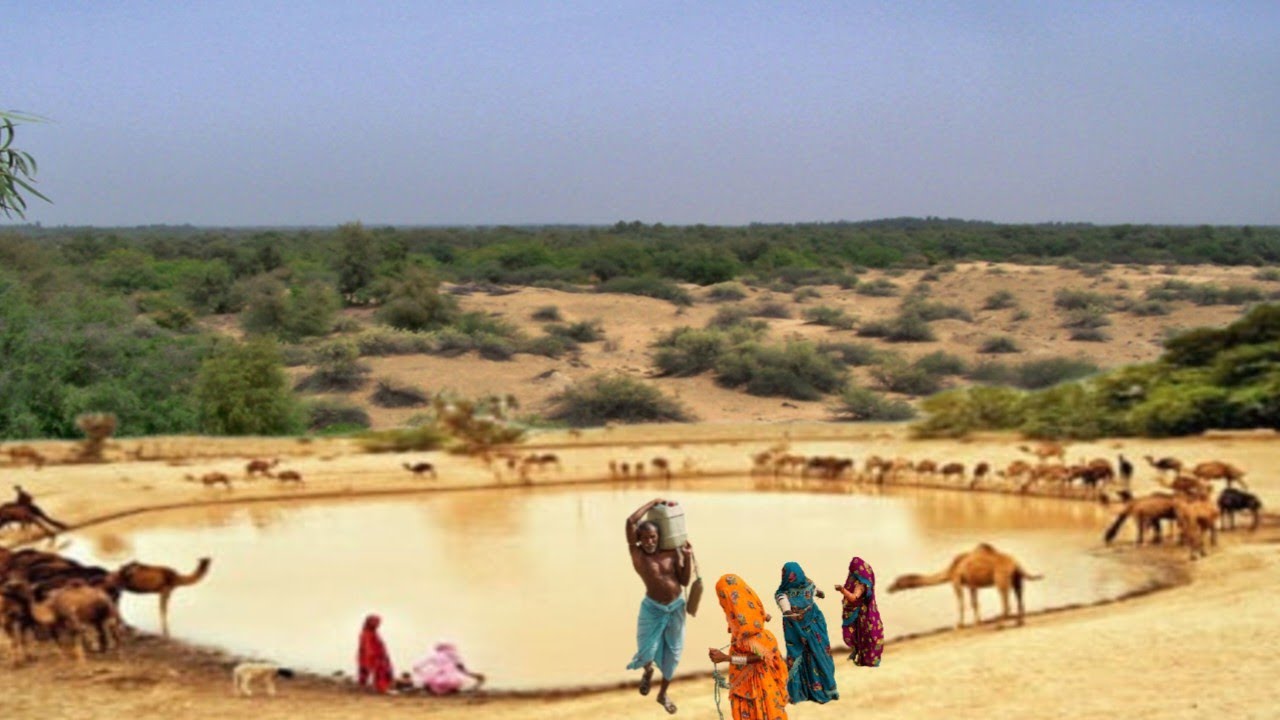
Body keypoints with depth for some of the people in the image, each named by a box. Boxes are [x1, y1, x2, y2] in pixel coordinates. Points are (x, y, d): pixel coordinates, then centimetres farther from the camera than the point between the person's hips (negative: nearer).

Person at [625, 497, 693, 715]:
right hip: (653, 609, -3)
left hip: (676, 607, 3)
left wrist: (688, 557, -9)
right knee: (648, 652, -5)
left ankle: (663, 694, 34)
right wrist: (653, 503, -16)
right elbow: (630, 521, -23)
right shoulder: (636, 553, -11)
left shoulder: (671, 553, -3)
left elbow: (684, 581, 0)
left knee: (672, 654, 13)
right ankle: (647, 671, 35)